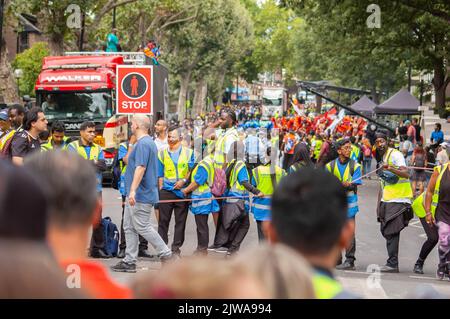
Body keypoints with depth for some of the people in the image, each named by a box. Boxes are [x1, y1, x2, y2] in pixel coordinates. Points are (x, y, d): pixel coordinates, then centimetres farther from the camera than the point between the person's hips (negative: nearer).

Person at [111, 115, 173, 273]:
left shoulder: (143, 144, -17)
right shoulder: (149, 142, 17)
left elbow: (140, 168, -27)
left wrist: (133, 190, -32)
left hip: (140, 195, -11)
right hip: (135, 196, 11)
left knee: (143, 227, -5)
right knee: (129, 227, 10)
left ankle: (165, 254, 1)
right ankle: (129, 261, 12)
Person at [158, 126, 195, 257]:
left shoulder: (188, 152, 8)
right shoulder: (162, 153, 10)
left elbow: (191, 170, 4)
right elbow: (160, 174, 10)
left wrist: (183, 180, -11)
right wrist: (160, 189, 1)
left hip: (183, 191, 0)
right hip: (166, 191, 0)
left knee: (180, 221, 3)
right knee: (163, 220, -2)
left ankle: (176, 247, 9)